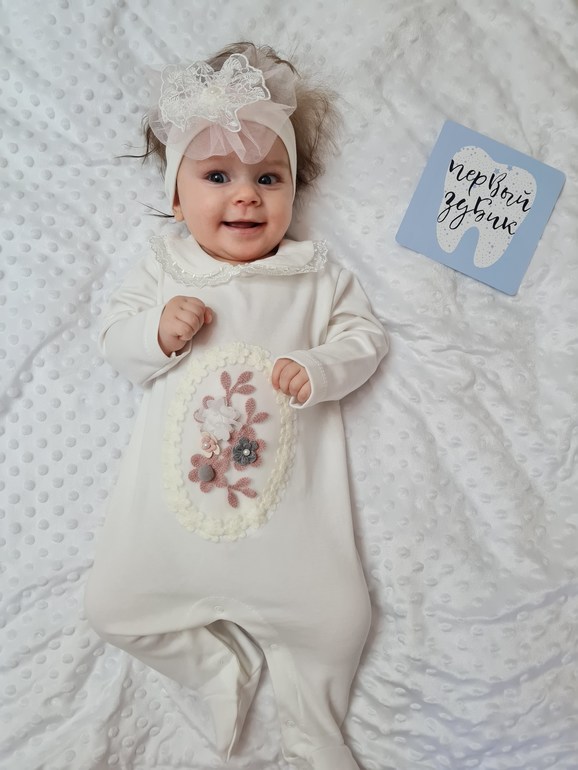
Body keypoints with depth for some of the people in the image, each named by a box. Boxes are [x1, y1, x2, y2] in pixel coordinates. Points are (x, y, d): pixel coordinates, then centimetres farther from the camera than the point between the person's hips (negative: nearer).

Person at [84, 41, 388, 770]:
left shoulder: (315, 271, 6)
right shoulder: (163, 265, 9)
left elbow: (364, 333, 5)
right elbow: (113, 338, 10)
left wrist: (320, 367, -16)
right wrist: (158, 332, -12)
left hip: (287, 494, -1)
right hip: (173, 488, 2)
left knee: (337, 620, -6)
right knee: (111, 607, 2)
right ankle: (223, 664, 21)